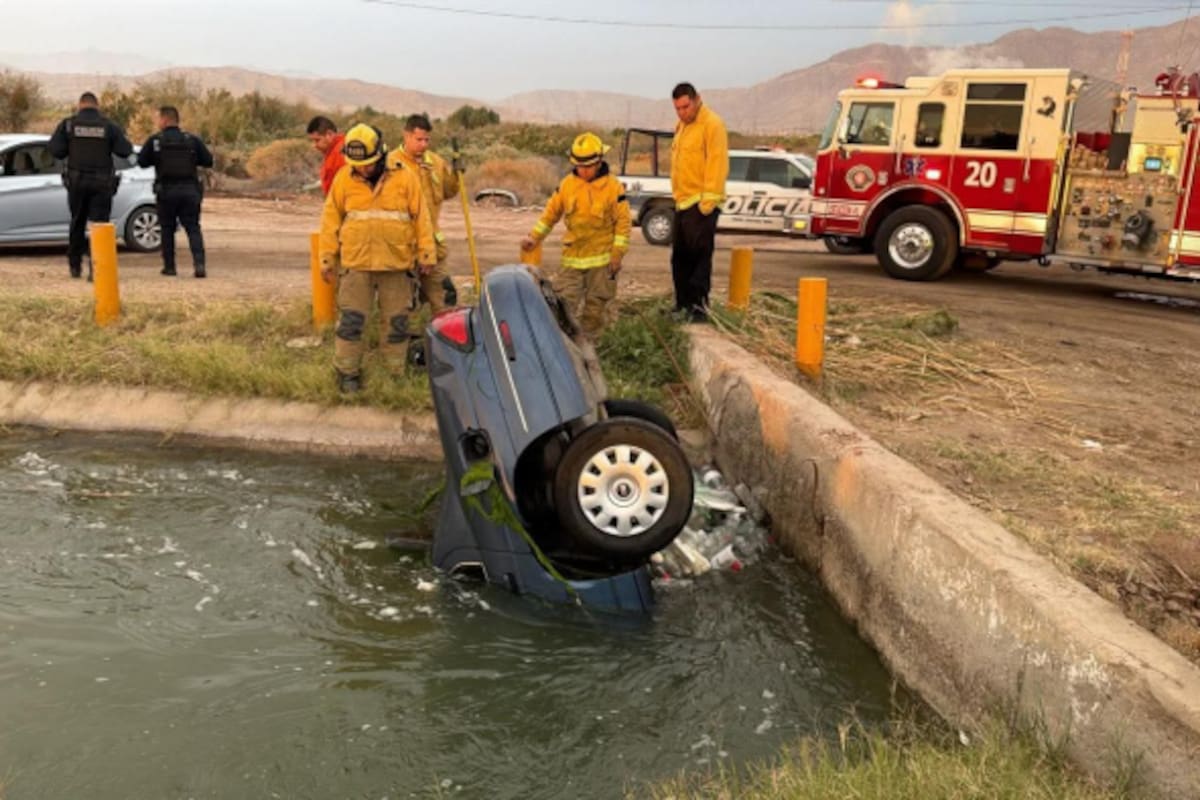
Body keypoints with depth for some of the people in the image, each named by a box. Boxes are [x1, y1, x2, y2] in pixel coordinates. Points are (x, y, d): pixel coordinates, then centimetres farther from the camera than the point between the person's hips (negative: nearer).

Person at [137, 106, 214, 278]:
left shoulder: (154, 141, -1)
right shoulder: (192, 140, 2)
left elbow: (142, 162, 4)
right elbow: (208, 161, 2)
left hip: (166, 191, -1)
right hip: (190, 190, 1)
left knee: (167, 229, 12)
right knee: (193, 228, 2)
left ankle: (169, 266, 13)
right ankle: (199, 263, -16)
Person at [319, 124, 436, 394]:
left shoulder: (404, 177, -2)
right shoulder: (344, 178, 1)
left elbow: (421, 216, 2)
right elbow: (331, 219, 6)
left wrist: (426, 252, -1)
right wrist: (327, 257, 5)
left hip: (397, 263, 0)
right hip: (356, 262, 0)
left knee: (396, 322, 8)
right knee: (350, 320, 1)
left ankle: (395, 375, 19)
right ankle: (347, 373, 12)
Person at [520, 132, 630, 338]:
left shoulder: (613, 187, -8)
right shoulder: (567, 184, 0)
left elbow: (623, 221, -6)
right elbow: (551, 212, 9)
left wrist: (617, 254, -9)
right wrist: (534, 237, 2)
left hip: (601, 259, -2)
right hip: (572, 258, 2)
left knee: (596, 306, 8)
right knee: (563, 305, -2)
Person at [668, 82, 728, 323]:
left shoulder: (712, 124, -11)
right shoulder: (682, 126, 18)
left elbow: (717, 164, -17)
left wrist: (708, 200, -22)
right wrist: (677, 195, 17)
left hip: (701, 203, -9)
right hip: (683, 203, 9)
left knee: (699, 255, -10)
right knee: (680, 257, 12)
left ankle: (699, 305, -7)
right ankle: (683, 304, 21)